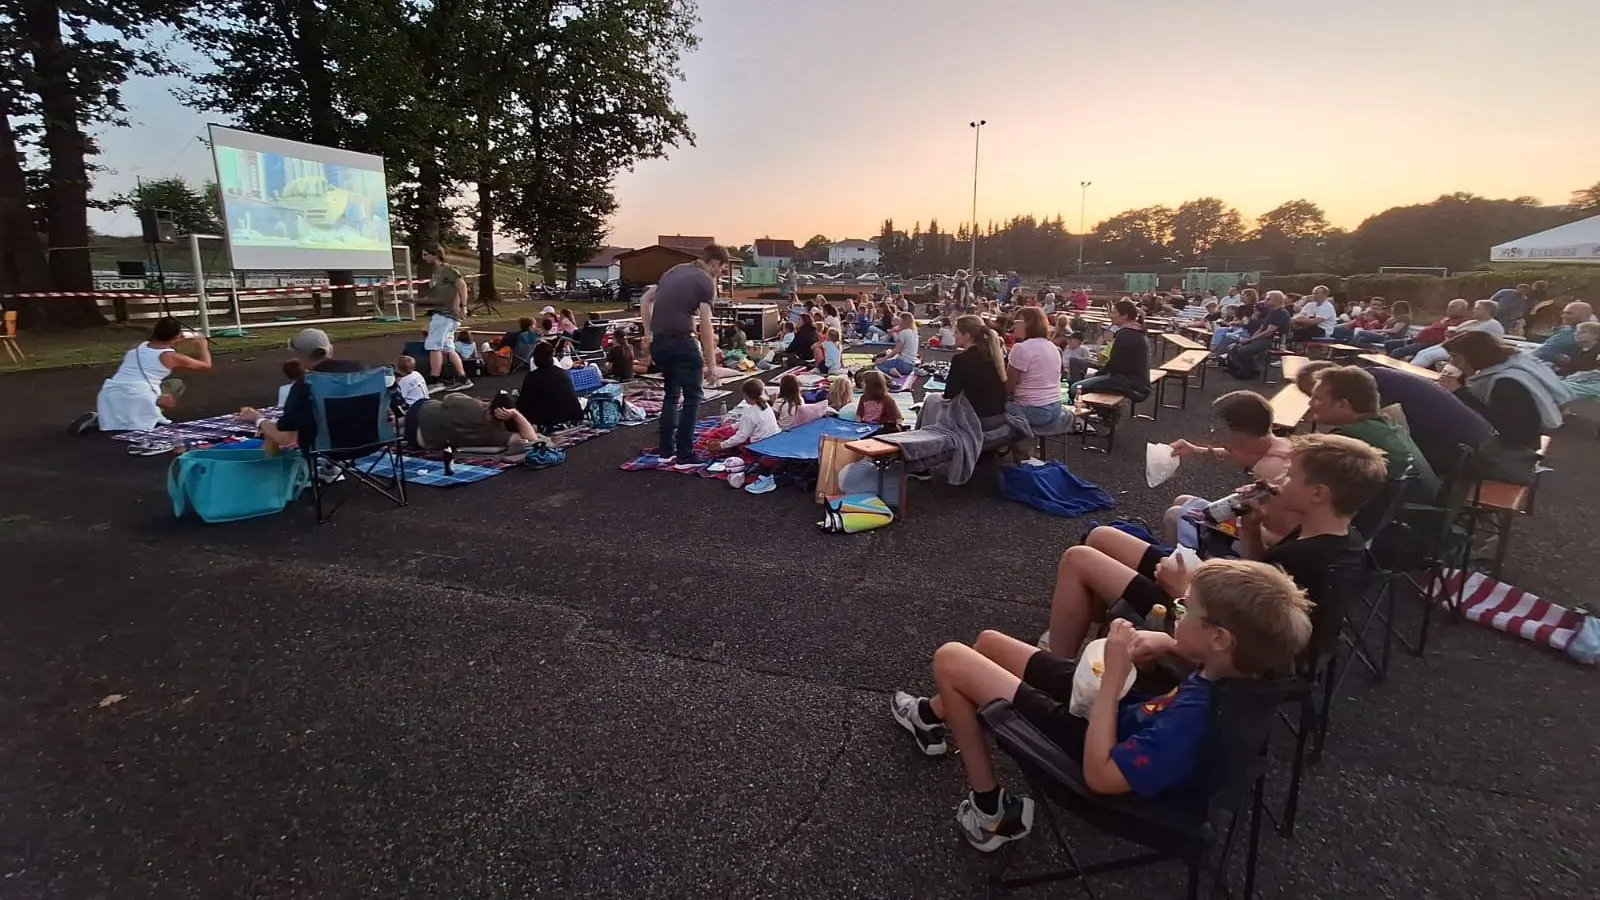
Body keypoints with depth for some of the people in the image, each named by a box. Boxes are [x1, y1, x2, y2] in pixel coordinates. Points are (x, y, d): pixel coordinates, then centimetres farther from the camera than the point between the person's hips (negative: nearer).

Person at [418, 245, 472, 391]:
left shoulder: (447, 269, -6)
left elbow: (462, 285, -17)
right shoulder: (435, 272, 20)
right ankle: (462, 379, 13)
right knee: (447, 349, 10)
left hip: (446, 314, -10)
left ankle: (433, 381, -14)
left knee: (433, 345, -14)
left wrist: (463, 306, -24)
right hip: (438, 314, 10)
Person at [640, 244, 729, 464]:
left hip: (658, 342, 8)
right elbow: (705, 327, -11)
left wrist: (648, 334, 18)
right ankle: (684, 455, 2)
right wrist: (711, 365, -9)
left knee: (671, 394, 20)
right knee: (692, 397, 3)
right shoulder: (706, 283, -5)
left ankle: (666, 451, 21)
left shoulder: (675, 270, 17)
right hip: (681, 342, -7)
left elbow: (645, 300, 19)